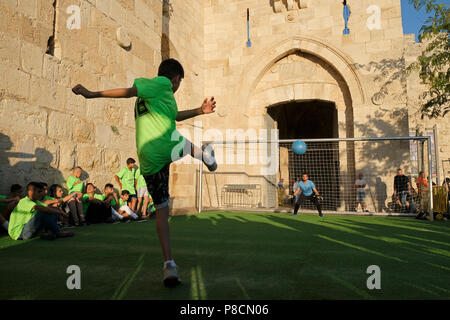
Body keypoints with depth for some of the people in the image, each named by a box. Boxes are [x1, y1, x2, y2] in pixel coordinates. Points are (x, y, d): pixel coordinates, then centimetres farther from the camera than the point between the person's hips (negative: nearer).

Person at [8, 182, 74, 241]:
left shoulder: (36, 202, 12)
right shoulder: (24, 201, -18)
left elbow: (48, 208, 6)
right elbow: (38, 208, -36)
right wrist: (58, 211, -31)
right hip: (18, 233, -9)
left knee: (53, 213, 0)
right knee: (43, 213, -28)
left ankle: (51, 233, -20)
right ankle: (57, 233, -16)